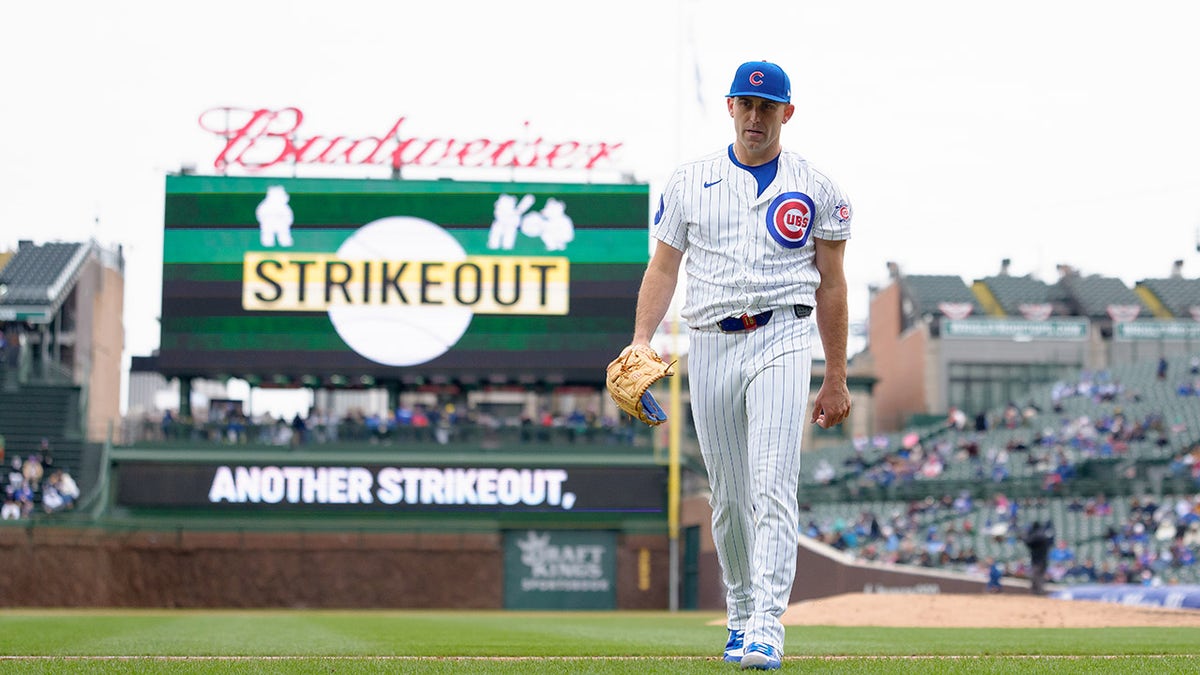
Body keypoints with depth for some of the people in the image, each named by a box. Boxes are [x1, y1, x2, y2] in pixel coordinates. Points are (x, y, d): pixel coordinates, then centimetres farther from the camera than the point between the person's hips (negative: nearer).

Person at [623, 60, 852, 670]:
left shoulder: (815, 189, 6)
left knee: (773, 487, -16)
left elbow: (831, 285, 8)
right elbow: (663, 268, 9)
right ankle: (740, 616, 24)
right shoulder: (690, 182, 10)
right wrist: (641, 340, -7)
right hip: (709, 345, 3)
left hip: (781, 339, -3)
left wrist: (836, 381, 5)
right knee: (728, 495, 9)